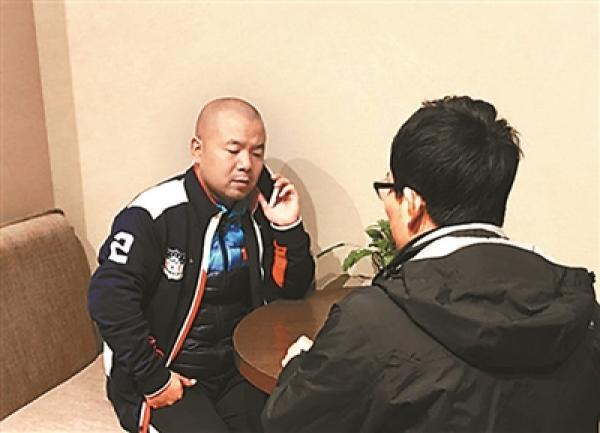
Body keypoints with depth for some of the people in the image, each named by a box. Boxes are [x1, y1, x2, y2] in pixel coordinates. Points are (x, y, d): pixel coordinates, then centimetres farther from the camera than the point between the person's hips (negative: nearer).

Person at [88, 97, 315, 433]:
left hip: (238, 367, 5)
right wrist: (153, 379, -18)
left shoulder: (259, 212, 3)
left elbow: (291, 291, 7)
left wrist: (289, 229, -9)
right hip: (167, 373, -4)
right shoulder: (153, 214, -15)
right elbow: (110, 298, -20)